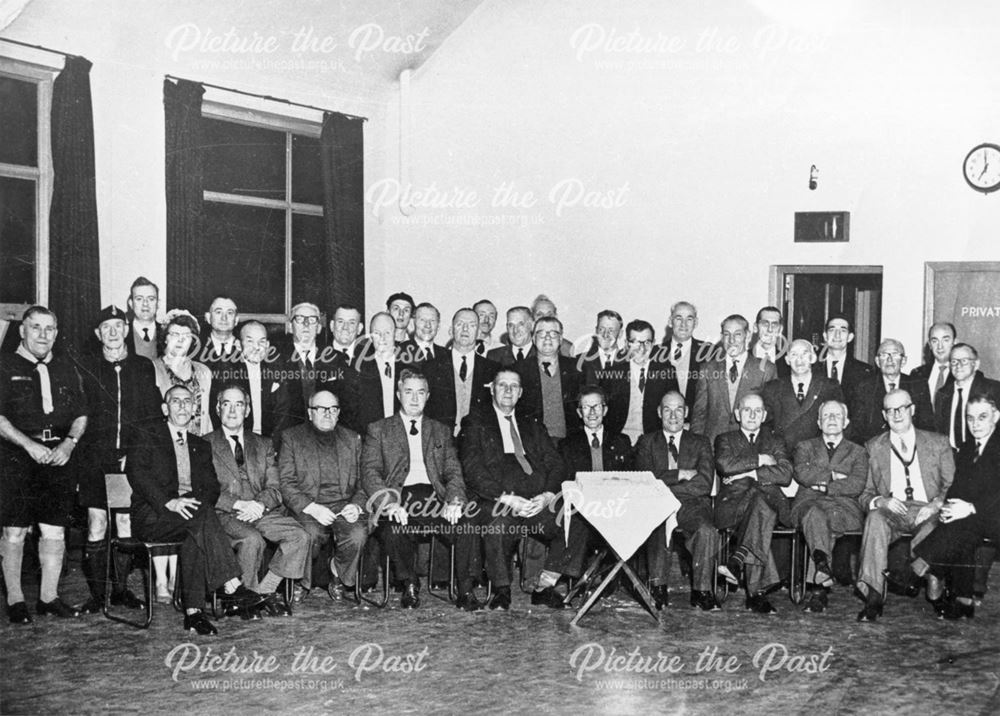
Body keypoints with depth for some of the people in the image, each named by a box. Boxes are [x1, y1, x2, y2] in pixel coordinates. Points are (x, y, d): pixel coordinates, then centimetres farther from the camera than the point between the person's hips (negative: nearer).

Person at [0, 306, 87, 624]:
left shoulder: (65, 367, 15)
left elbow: (81, 414, 14)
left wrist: (69, 442, -5)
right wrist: (30, 445, -16)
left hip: (60, 454, 4)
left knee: (55, 530, 3)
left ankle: (49, 597, 13)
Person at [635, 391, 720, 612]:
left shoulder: (700, 443, 16)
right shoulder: (647, 442, 17)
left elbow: (704, 484, 0)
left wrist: (664, 484, -6)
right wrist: (679, 474, -6)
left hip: (692, 505, 1)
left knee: (707, 531, -32)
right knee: (658, 528, -36)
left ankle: (701, 591, -23)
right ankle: (658, 588, -27)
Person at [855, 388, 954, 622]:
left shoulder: (937, 443, 16)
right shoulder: (874, 448, 16)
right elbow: (864, 494, 12)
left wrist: (936, 504, -12)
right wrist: (880, 501, -11)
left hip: (926, 512, -1)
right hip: (890, 511, 1)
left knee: (932, 526, -37)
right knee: (875, 517, -35)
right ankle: (873, 598, -41)